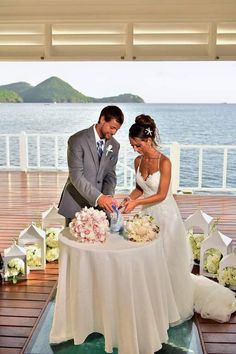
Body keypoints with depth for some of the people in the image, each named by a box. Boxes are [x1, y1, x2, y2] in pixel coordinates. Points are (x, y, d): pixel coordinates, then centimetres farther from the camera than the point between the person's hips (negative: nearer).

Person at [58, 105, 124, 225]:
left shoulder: (114, 146, 3)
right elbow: (76, 176, -21)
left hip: (99, 206, 4)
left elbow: (110, 174, 5)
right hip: (76, 204, -4)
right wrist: (98, 197, -31)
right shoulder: (77, 140, -14)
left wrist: (108, 195, -15)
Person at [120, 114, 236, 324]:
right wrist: (130, 198, -8)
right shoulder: (138, 161, -1)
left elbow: (161, 195, -19)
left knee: (167, 262, 6)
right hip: (148, 215, 6)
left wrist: (136, 203, -24)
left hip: (165, 216, -6)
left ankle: (172, 307, 27)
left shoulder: (164, 162, -20)